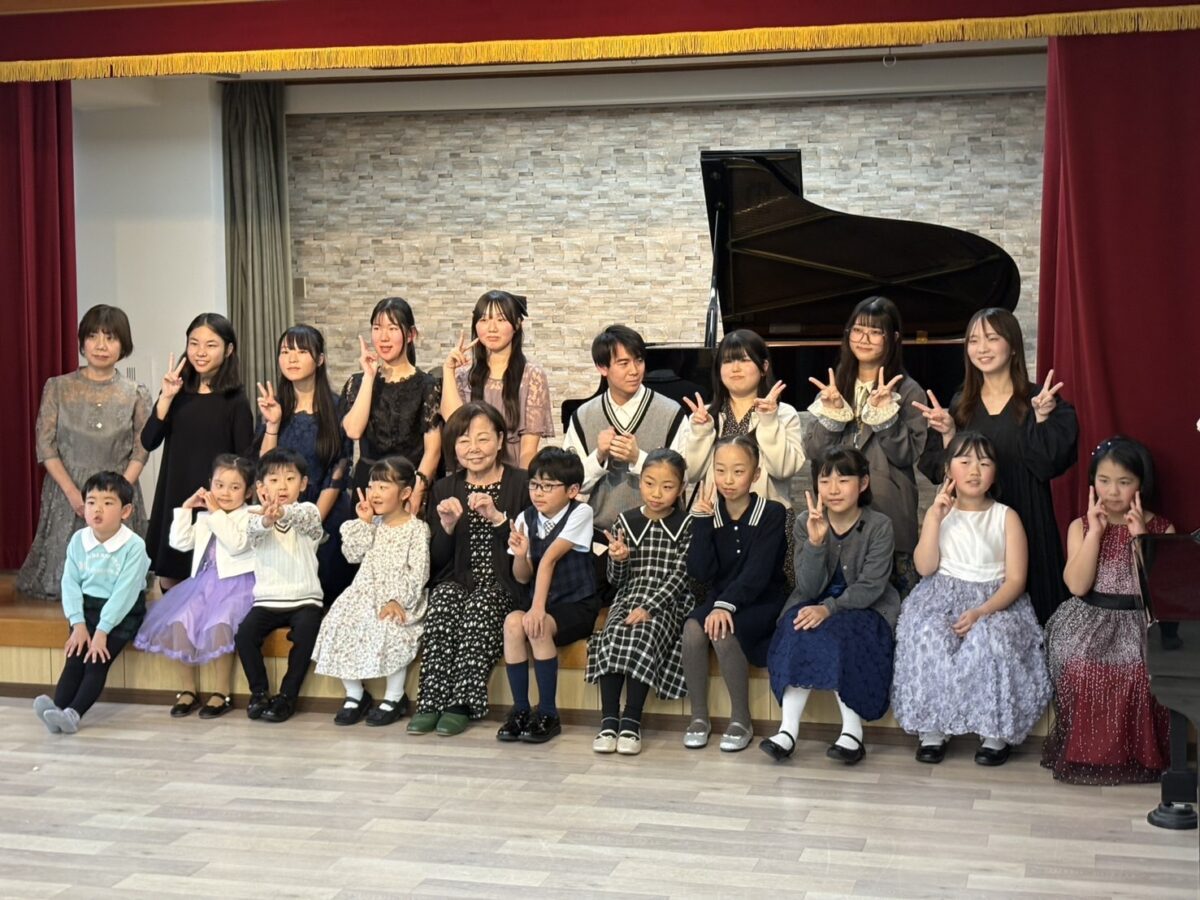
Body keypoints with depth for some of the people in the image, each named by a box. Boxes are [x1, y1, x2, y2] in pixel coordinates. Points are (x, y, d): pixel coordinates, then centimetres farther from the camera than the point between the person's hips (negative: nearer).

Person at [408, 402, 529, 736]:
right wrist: (447, 526, -9)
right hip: (457, 581, 3)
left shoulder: (521, 485, 3)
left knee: (478, 608, -34)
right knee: (443, 602, -30)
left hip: (502, 584, -3)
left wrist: (497, 518, -19)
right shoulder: (445, 489, 14)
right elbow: (438, 561, 10)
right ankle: (431, 702, -31)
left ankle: (461, 703, -31)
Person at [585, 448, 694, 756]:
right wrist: (618, 559, -12)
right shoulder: (625, 522, 9)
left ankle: (631, 722, -26)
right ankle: (609, 721, -26)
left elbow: (680, 575, -7)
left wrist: (649, 607, -20)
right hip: (629, 596, 3)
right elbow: (615, 579, 12)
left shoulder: (687, 525, 2)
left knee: (643, 638, -32)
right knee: (612, 637, -28)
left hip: (668, 601, -3)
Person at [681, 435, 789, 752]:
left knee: (723, 631, -32)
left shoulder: (772, 513, -8)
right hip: (720, 598, 4)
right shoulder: (709, 512, 2)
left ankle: (741, 719, -15)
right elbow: (701, 572, -9)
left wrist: (726, 604, -32)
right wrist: (702, 521, -17)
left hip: (763, 602, -3)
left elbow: (757, 572, -19)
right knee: (693, 628, -28)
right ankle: (698, 716, -13)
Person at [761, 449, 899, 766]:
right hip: (814, 604, 3)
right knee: (801, 631, -29)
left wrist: (829, 608, -30)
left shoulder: (879, 526, -10)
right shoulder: (806, 525, -3)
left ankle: (852, 730, -27)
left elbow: (870, 587, -16)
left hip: (865, 607, -2)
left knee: (834, 635, -32)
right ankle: (788, 729, -33)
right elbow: (809, 589, -11)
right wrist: (815, 542, -27)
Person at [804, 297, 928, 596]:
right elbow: (813, 452, 4)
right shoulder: (834, 386, 10)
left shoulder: (908, 391, -1)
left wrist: (884, 411, -17)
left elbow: (907, 455, -9)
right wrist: (831, 412, -10)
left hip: (888, 512, -3)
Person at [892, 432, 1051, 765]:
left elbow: (1015, 579, -4)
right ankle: (932, 728, -20)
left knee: (990, 639, -35)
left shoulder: (1006, 517, 4)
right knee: (929, 636, -32)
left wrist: (982, 612, -20)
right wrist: (934, 517, -10)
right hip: (943, 597, 2)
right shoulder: (940, 513, 10)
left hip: (996, 601, -1)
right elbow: (925, 567, -3)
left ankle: (996, 732, -19)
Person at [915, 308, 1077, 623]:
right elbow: (935, 470, 7)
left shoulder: (1041, 402, 0)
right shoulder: (959, 405, 10)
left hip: (1024, 524, -3)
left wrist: (1041, 418, -19)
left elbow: (1048, 465, -9)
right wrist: (948, 435, -8)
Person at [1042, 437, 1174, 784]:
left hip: (1141, 622, -1)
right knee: (1082, 668, -29)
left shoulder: (1161, 528, 6)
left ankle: (1137, 754, -8)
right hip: (1090, 620, 1)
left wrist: (1141, 537, -12)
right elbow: (1077, 585, -8)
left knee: (1140, 669, -30)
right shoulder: (1081, 526, 7)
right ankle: (1085, 753, -9)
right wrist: (1095, 531, -9)